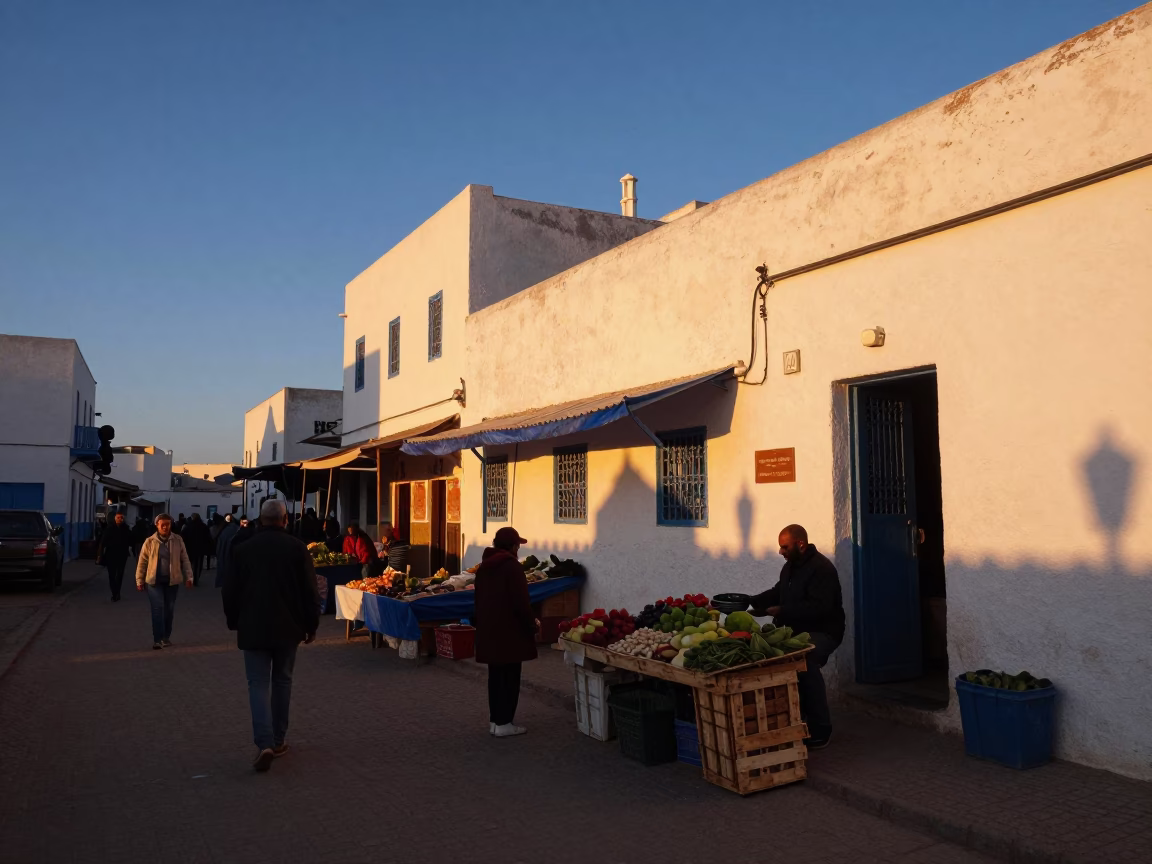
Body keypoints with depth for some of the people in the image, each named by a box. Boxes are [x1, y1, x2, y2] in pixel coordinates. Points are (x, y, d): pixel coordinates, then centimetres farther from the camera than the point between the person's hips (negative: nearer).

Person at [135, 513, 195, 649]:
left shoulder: (178, 540, 0)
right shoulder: (150, 541, -2)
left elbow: (184, 559, 3)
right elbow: (142, 562, 2)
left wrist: (188, 577, -1)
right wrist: (140, 580, 2)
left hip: (172, 581, 2)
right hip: (154, 581, -2)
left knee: (169, 610, 9)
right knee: (157, 609, -8)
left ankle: (166, 637, 23)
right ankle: (157, 639, -4)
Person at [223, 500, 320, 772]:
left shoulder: (242, 549, -1)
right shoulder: (297, 548, -5)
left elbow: (230, 592, 5)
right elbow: (310, 591, -4)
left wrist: (234, 623, 18)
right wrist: (311, 625, 5)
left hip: (253, 628, 0)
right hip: (288, 627, 0)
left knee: (258, 684, 1)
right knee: (282, 681, 15)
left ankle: (264, 743, -14)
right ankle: (277, 741, 21)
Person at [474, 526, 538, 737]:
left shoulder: (484, 566, 11)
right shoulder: (512, 566, -15)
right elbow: (521, 602, -17)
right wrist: (532, 624, -4)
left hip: (489, 629, 8)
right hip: (509, 631, -8)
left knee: (495, 675, 14)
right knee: (509, 677, 0)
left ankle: (494, 720, 19)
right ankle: (503, 723, 3)